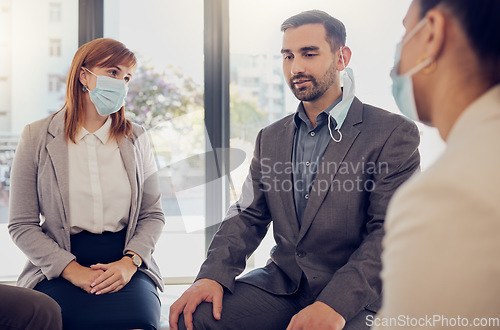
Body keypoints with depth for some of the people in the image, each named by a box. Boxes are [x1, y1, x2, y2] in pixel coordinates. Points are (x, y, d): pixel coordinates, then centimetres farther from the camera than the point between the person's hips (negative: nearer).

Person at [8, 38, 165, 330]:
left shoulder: (136, 139, 11)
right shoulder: (37, 138, 3)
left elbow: (153, 214, 10)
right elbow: (21, 224, 1)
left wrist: (130, 262, -9)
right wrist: (72, 270, -12)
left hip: (126, 268, 1)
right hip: (57, 270, -1)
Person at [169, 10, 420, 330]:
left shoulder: (393, 133, -6)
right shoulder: (270, 138, 14)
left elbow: (390, 232, -13)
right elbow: (249, 216, 11)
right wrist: (213, 275, -8)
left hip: (354, 295, -4)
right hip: (281, 283, 4)